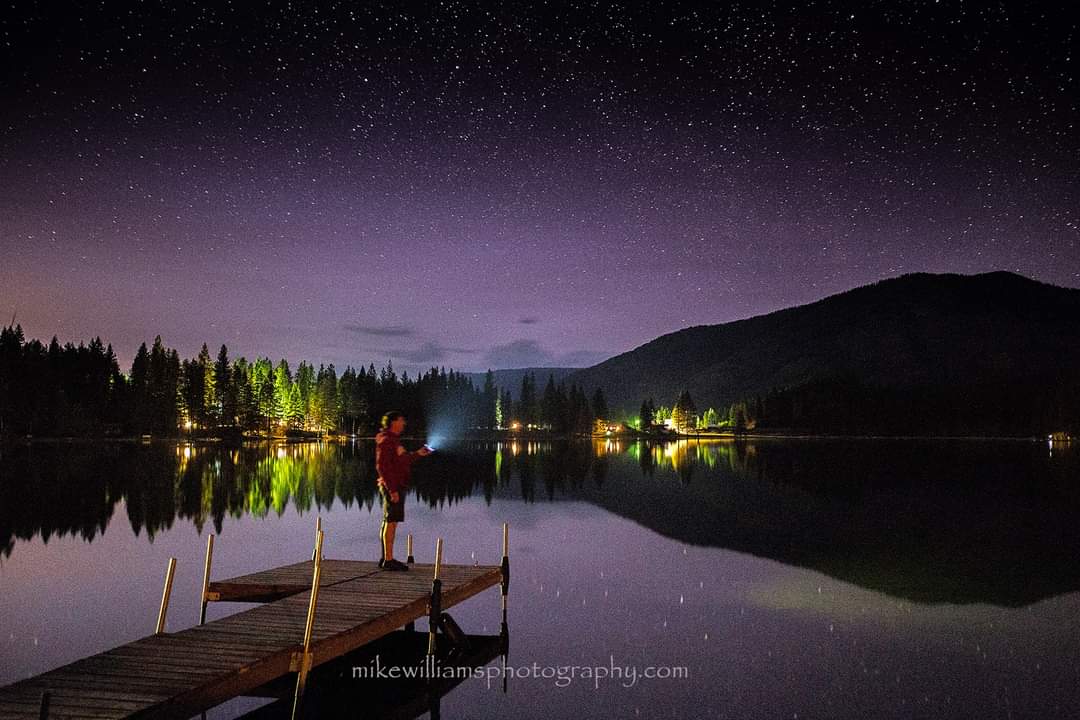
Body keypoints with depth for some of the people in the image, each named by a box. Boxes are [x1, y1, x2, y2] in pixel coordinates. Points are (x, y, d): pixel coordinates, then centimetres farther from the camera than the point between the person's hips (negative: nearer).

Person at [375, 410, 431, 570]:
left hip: (397, 486, 11)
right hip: (392, 486, -11)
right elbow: (382, 466, -21)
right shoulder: (386, 440, -14)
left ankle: (386, 559, 21)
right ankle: (388, 560, -6)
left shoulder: (393, 440, 18)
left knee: (389, 522, 14)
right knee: (391, 522, -8)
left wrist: (417, 454, 16)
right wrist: (392, 489, -24)